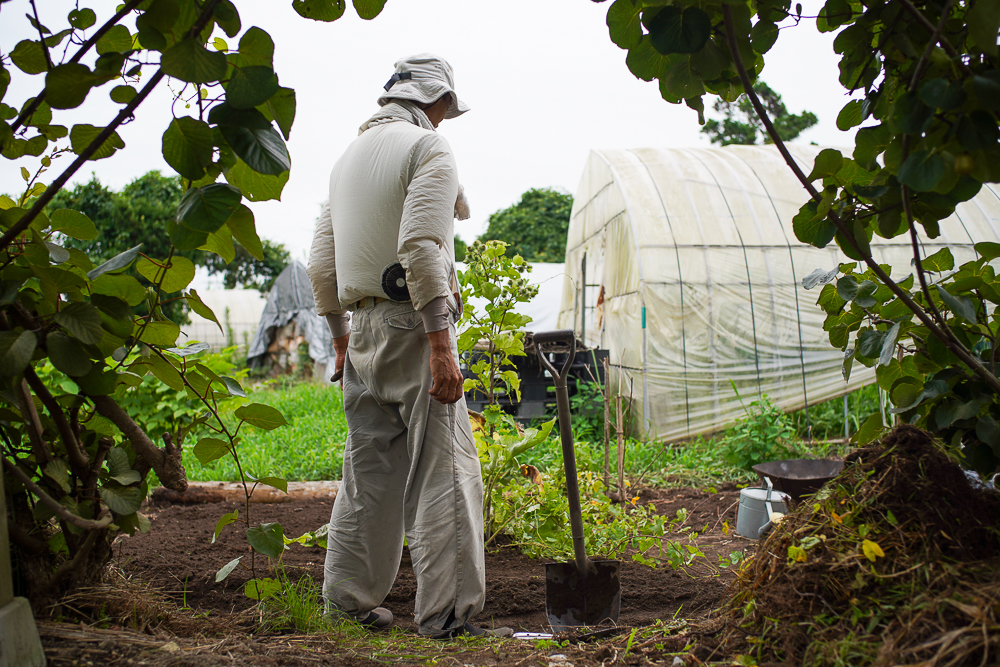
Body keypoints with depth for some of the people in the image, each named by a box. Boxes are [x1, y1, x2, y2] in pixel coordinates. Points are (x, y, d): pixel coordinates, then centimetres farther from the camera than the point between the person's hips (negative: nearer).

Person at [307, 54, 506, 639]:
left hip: (363, 327, 8)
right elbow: (420, 249, -20)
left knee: (369, 471, 14)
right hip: (413, 326, -8)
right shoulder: (429, 148, -6)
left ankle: (350, 600, 21)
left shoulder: (350, 156, 18)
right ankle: (447, 616, -4)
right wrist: (442, 347, -21)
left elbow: (322, 264, 18)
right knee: (443, 474, -5)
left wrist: (341, 337, 26)